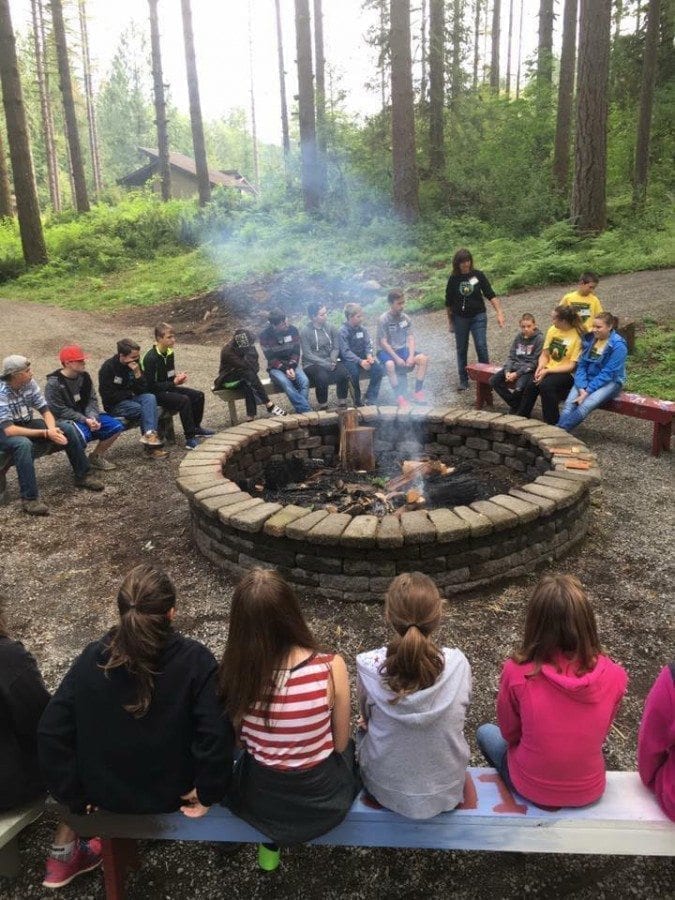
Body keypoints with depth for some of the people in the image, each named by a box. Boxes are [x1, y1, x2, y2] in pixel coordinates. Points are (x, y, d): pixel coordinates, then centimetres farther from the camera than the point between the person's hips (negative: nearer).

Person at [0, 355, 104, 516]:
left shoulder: (30, 383, -10)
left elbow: (45, 411, -4)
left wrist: (52, 429, -26)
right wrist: (45, 433, -34)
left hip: (28, 424, 6)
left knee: (67, 429, -7)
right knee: (24, 444, -39)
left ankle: (82, 475, 6)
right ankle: (29, 499, -34)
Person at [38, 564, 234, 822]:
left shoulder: (91, 658, -19)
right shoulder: (195, 661, -26)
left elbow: (51, 733, -16)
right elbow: (216, 735, -31)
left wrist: (74, 795, -3)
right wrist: (207, 795, -14)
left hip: (105, 796, 2)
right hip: (174, 796, -1)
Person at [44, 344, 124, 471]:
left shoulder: (84, 376, 3)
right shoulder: (53, 383, -15)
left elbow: (92, 400, 4)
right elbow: (61, 410, -17)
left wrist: (93, 418, -16)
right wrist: (85, 421, -22)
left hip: (86, 416, 7)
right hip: (65, 420, -6)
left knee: (116, 426, -9)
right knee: (82, 434, -37)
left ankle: (97, 456, 11)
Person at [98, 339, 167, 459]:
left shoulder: (135, 364, 3)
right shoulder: (108, 368, -13)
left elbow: (144, 390, 0)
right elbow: (107, 396, -15)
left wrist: (138, 374, -16)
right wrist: (130, 394, -9)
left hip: (130, 399, 5)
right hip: (115, 405, -5)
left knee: (150, 397, -27)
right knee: (148, 410, -27)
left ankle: (149, 434, -39)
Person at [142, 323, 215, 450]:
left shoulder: (169, 353, 5)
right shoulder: (150, 358, -21)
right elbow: (151, 386, -21)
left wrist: (178, 377, -6)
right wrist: (174, 382, -21)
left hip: (168, 388, 9)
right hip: (154, 394, -9)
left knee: (198, 395, -1)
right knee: (184, 400, -30)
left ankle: (196, 428, 17)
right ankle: (190, 440, -28)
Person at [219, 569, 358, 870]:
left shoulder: (235, 670, -23)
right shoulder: (331, 667, -27)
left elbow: (237, 742, -6)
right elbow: (340, 743, -11)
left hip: (259, 802, 2)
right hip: (324, 801, -1)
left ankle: (271, 846, 39)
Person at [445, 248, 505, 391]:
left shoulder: (478, 275, -4)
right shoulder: (453, 279, -2)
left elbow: (490, 295, -5)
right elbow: (448, 303, 6)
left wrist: (499, 312, -16)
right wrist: (450, 322, 8)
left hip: (478, 316, -1)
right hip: (460, 318, 1)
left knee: (481, 347, -8)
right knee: (461, 349, 7)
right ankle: (463, 380, 17)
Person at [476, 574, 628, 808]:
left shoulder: (516, 673, -27)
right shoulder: (614, 676, -21)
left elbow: (509, 733, -8)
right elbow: (600, 733, -2)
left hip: (531, 790, -2)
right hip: (590, 792, 2)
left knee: (485, 733, 28)